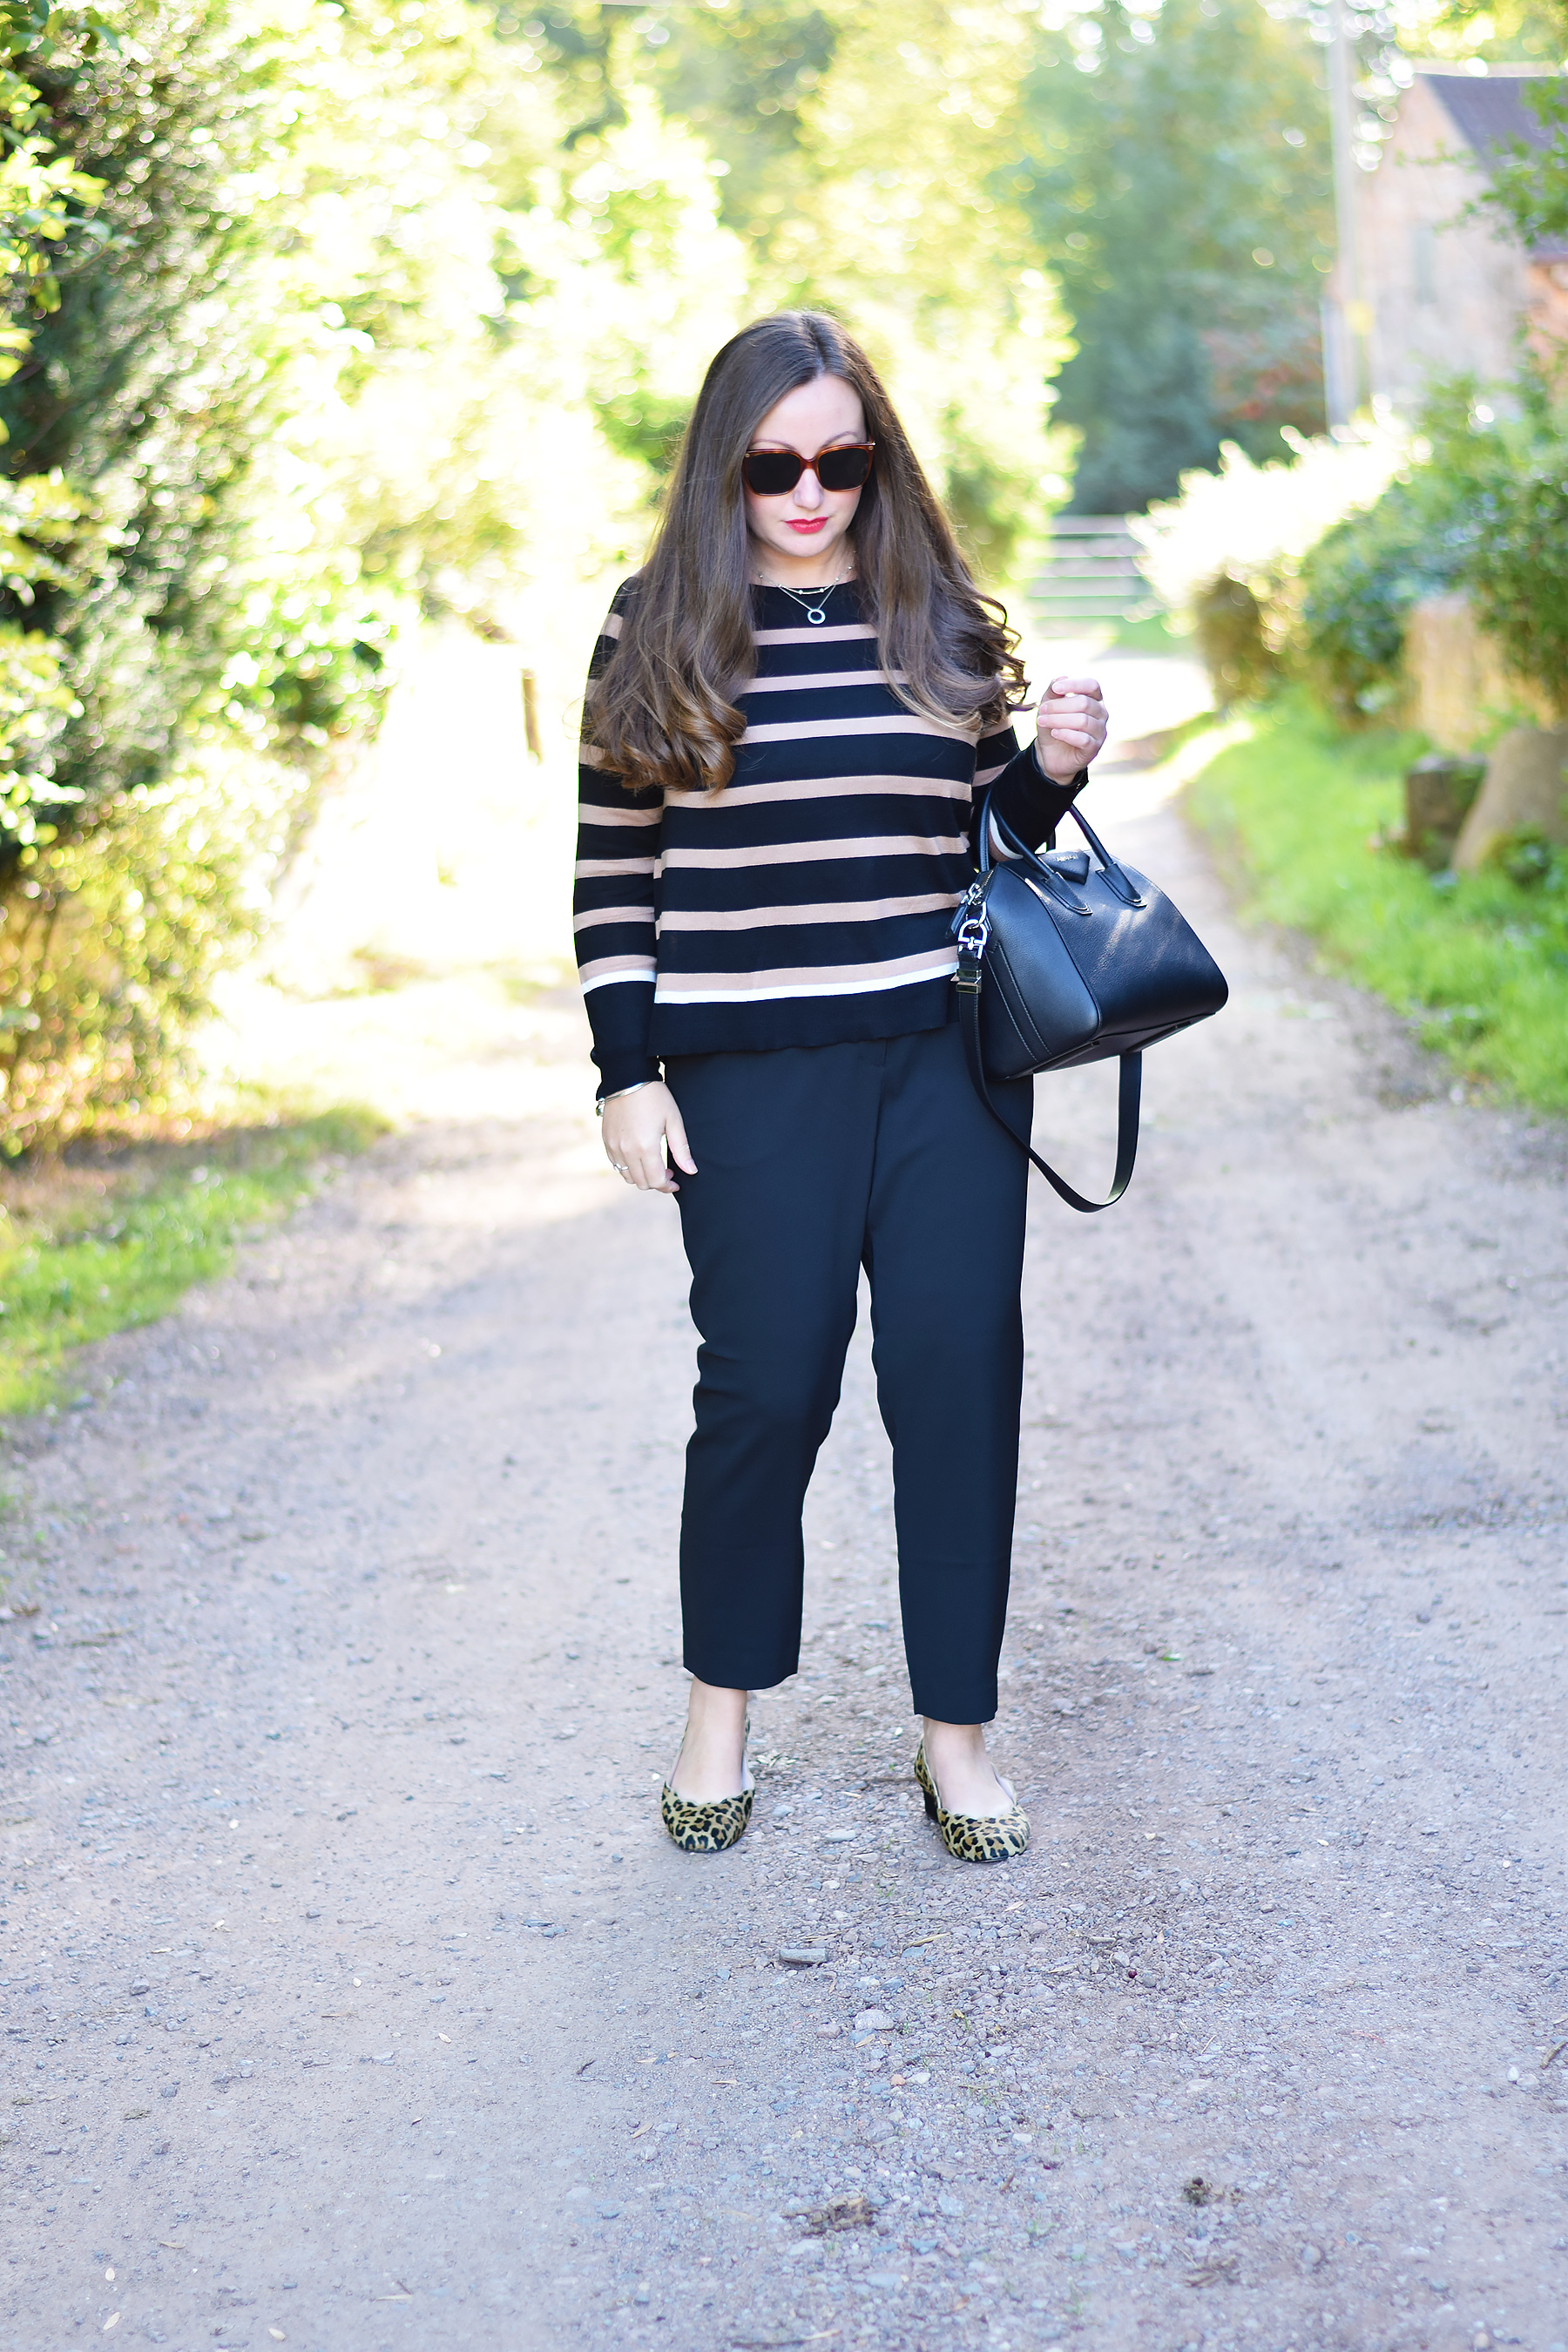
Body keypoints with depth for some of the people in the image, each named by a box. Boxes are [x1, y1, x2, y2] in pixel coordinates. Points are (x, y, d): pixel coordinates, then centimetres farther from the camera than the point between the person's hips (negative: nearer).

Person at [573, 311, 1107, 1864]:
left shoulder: (939, 621, 8)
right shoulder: (658, 631, 1)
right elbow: (614, 867, 3)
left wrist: (1054, 768, -4)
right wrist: (626, 1070, -2)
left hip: (947, 1056, 2)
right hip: (751, 1079, -2)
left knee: (958, 1380, 2)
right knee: (766, 1387, 2)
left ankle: (956, 1733, 16)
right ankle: (721, 1712, 24)